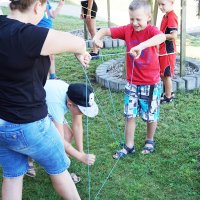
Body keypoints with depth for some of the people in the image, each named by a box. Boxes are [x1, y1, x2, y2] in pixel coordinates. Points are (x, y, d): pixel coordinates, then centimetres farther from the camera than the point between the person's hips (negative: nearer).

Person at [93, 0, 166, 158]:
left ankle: (149, 141, 36)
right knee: (130, 115, 7)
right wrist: (97, 37, -26)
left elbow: (162, 37, -40)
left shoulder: (151, 30, -18)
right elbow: (107, 30, -2)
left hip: (151, 83, -3)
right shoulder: (127, 30, -5)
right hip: (132, 83, 3)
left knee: (151, 115, 12)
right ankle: (129, 146, 20)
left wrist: (141, 46, -56)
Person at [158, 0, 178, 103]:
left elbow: (173, 36, -28)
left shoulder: (171, 17, -20)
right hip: (162, 51, 9)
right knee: (162, 74, 19)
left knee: (166, 75, 3)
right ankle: (169, 93, 34)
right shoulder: (166, 16, 9)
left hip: (167, 52, -9)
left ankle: (168, 97, 16)